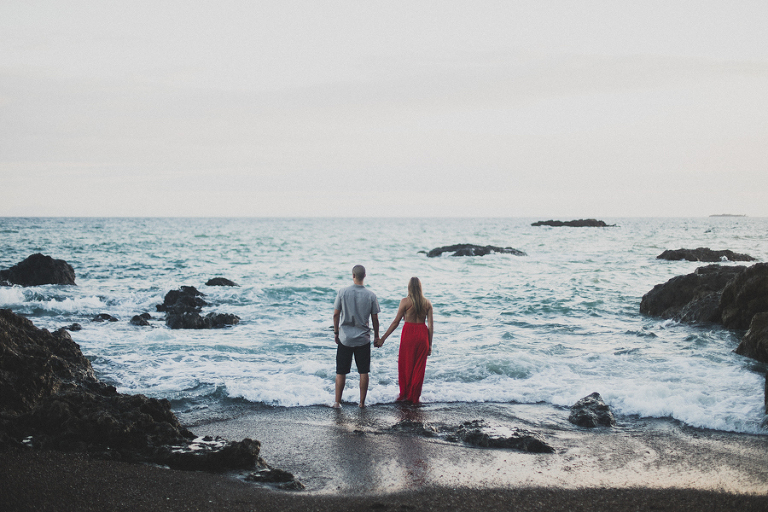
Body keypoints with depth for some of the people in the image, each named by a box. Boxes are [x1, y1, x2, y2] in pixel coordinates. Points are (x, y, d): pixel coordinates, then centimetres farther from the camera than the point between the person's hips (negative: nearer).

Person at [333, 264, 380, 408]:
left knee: (341, 372, 8)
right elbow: (375, 318, -1)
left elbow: (336, 314, -2)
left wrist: (336, 332, 11)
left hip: (345, 337, 0)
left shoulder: (343, 292, -7)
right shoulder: (371, 295, -6)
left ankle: (337, 402, 12)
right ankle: (362, 402, 11)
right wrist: (376, 335, 12)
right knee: (363, 372, 8)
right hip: (363, 338, 0)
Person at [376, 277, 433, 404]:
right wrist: (430, 344, 8)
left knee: (405, 366, 12)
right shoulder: (427, 303, 2)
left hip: (409, 333, -3)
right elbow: (431, 325, 1)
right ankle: (414, 397, 16)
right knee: (419, 367, 11)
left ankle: (405, 395, 18)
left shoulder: (405, 301, -7)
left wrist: (383, 338, -3)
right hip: (422, 334, 3)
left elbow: (396, 322, -8)